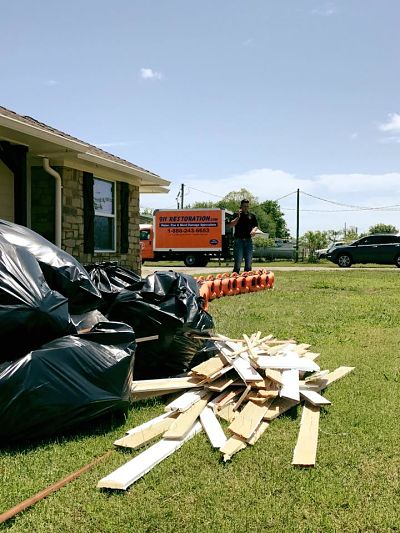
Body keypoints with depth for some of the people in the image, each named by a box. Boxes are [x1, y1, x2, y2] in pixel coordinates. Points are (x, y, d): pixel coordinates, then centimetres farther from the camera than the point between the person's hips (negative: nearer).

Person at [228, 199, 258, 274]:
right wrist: (238, 217, -15)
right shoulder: (236, 215, 3)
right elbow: (230, 225, -7)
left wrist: (254, 230, -4)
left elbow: (256, 226, 19)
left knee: (249, 261, 6)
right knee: (238, 261, -6)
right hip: (238, 240, -4)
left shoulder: (252, 216, 14)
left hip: (248, 240, 4)